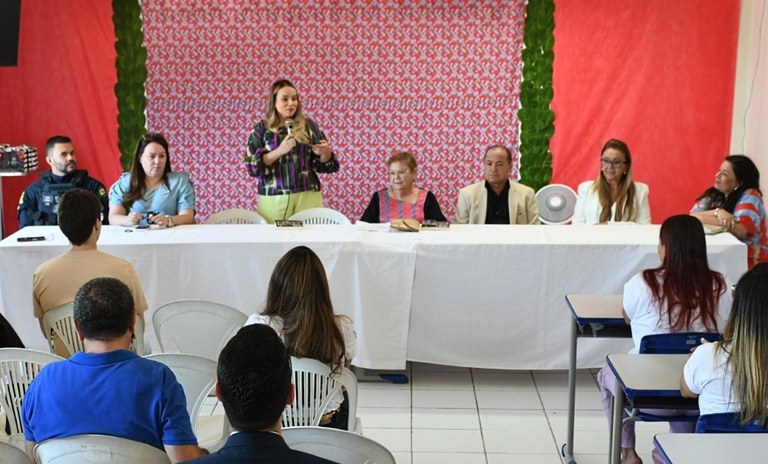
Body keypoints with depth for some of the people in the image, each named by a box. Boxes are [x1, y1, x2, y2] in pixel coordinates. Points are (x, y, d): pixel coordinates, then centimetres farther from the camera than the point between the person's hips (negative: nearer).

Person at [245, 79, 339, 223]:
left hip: (308, 195, 1)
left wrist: (325, 152, -13)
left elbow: (322, 164, 9)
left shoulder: (308, 125, 7)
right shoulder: (261, 128, 3)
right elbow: (253, 166, -6)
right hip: (274, 198, -1)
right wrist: (279, 151, -18)